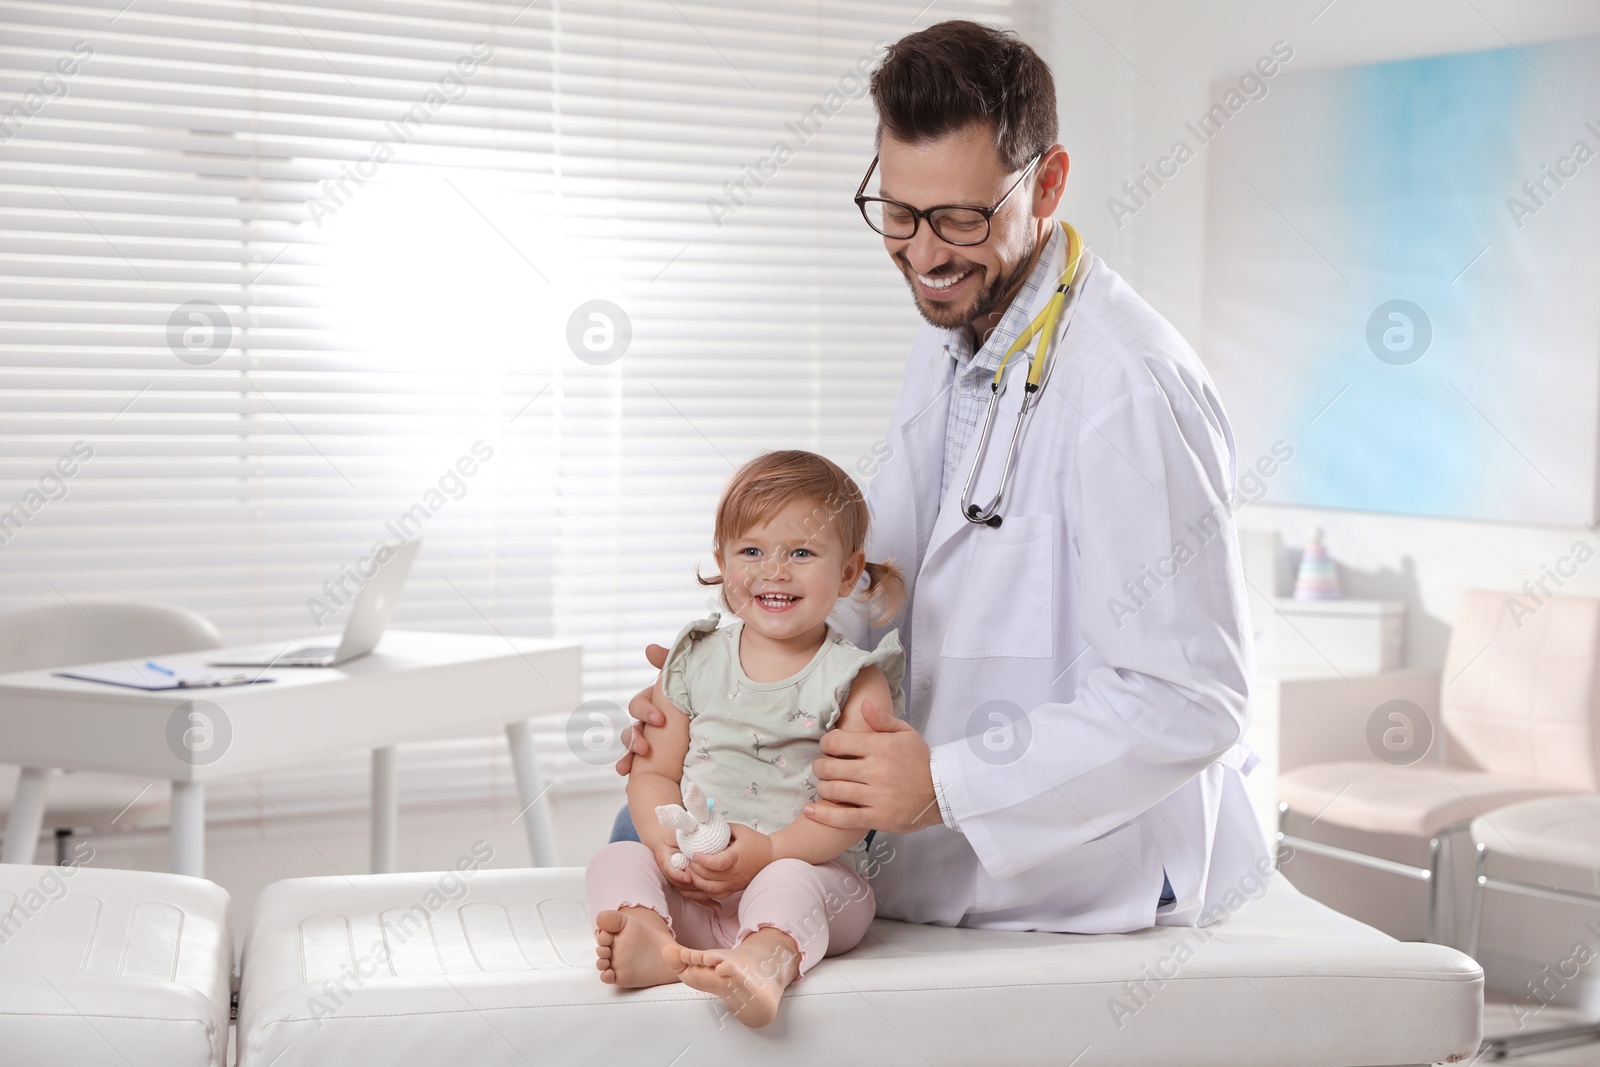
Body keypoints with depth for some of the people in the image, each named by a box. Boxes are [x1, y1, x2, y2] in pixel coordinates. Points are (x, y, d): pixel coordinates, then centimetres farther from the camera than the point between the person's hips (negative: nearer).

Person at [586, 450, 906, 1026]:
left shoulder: (855, 679, -2)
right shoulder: (694, 664, 9)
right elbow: (655, 770, 10)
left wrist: (772, 849, -23)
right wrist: (667, 843, -11)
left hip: (811, 874, -4)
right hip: (690, 887, 4)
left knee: (787, 884, -34)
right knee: (616, 860, -19)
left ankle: (767, 961, -63)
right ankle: (650, 939, -49)